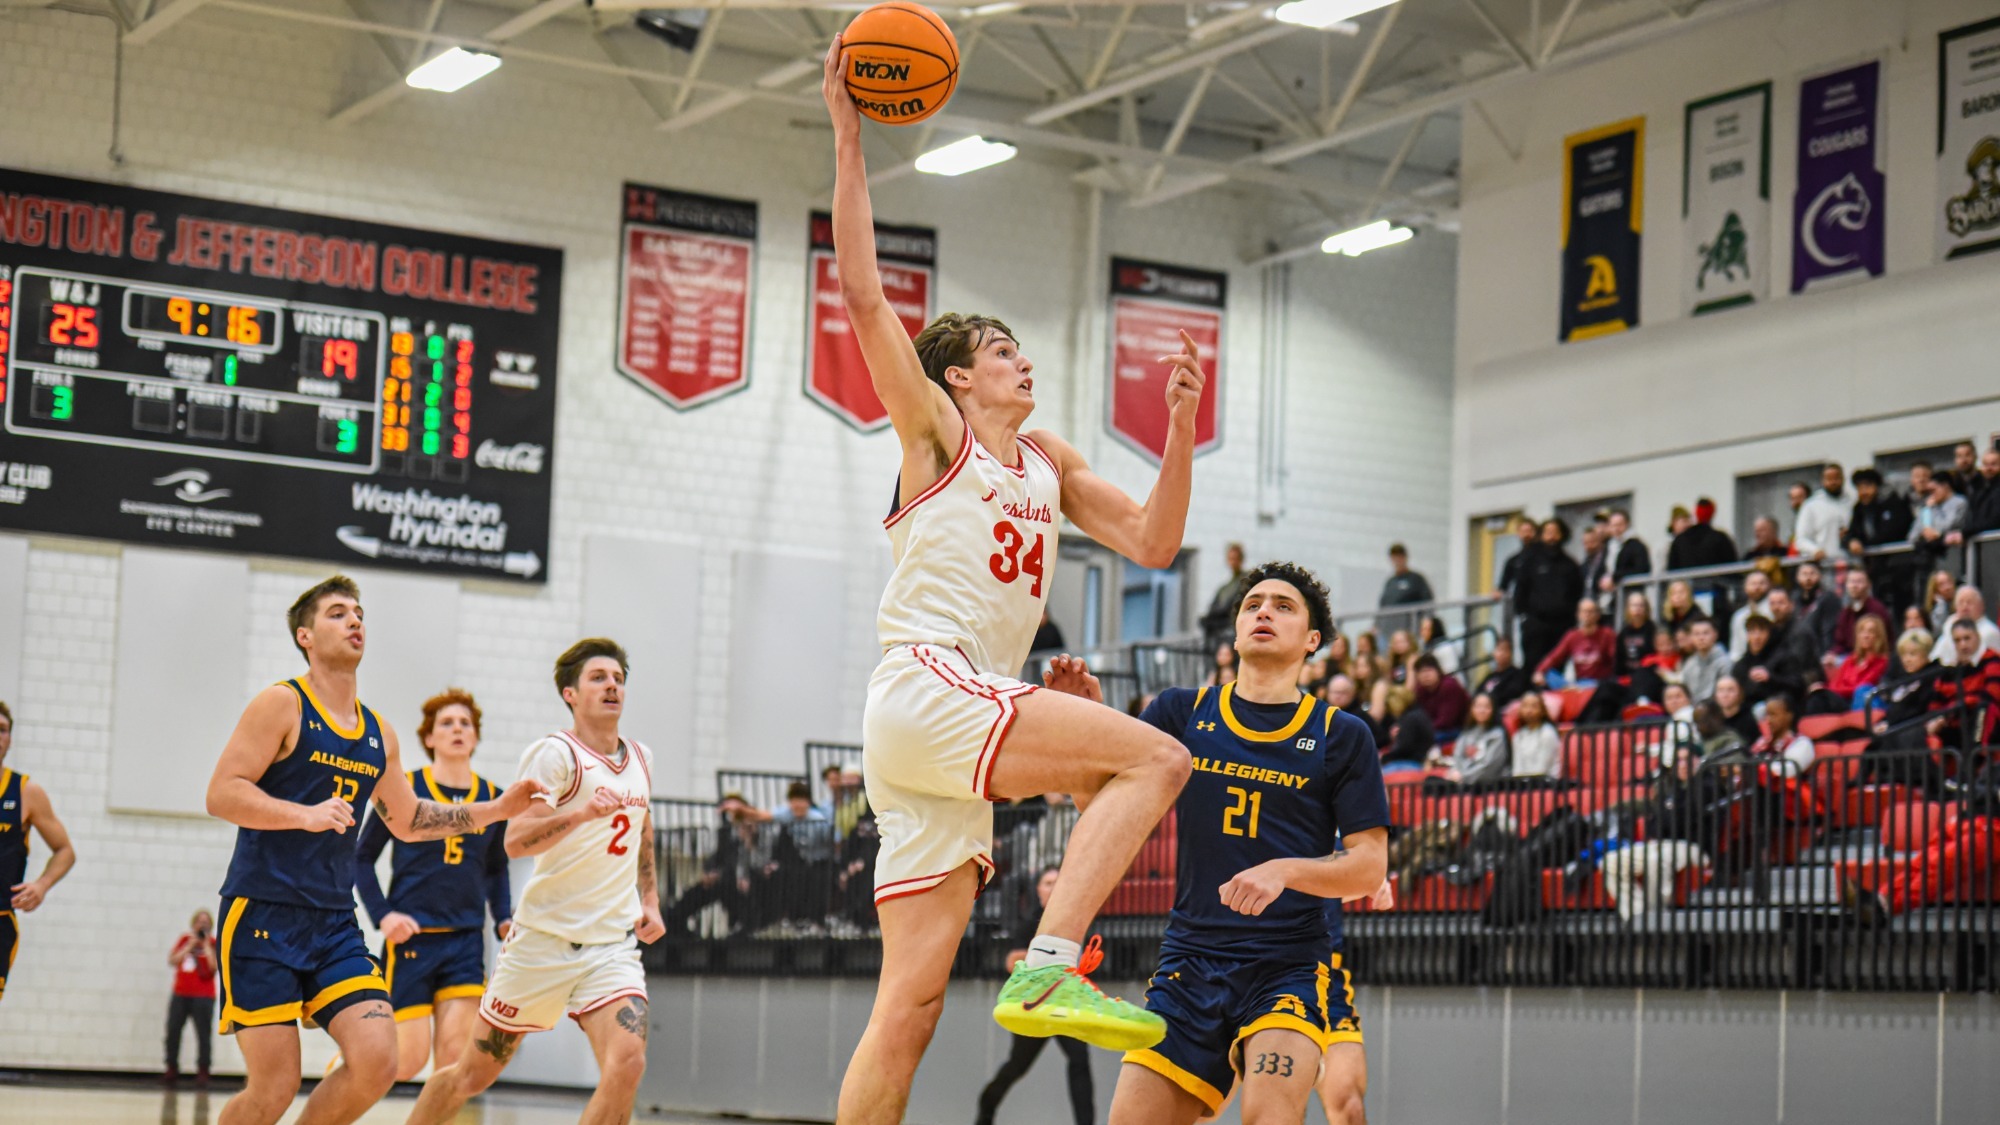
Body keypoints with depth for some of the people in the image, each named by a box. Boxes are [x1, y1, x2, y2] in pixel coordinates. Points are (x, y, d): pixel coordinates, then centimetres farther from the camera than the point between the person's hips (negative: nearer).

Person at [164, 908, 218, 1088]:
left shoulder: (213, 944, 2)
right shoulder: (184, 940, 12)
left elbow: (214, 966, -14)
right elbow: (172, 960, 0)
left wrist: (206, 945, -11)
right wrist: (191, 945, -5)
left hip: (203, 996, -4)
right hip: (181, 994, 4)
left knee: (203, 1034, -8)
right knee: (172, 1031, 2)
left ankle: (202, 1072, -4)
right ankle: (172, 1069, 13)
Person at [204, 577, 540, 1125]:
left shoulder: (378, 734, 14)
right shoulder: (282, 705, -6)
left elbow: (407, 819, 27)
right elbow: (221, 794, -13)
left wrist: (496, 810, 19)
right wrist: (305, 815, -26)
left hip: (334, 924, 6)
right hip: (262, 915, -6)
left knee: (377, 1062, -11)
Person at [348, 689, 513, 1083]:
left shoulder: (492, 798, 9)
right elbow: (362, 858, 3)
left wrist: (504, 921, 6)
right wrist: (382, 915, -10)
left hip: (466, 940, 3)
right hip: (412, 936, -3)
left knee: (455, 1056, -9)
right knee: (407, 1062, -5)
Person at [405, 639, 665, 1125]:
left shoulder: (641, 758, 11)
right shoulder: (556, 753, -9)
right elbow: (515, 841, -22)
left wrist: (650, 903, 17)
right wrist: (583, 813, -35)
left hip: (613, 944, 4)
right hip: (545, 937, -4)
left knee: (626, 1065, -21)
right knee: (473, 1073, 7)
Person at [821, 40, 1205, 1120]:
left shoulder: (1049, 463, 25)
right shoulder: (934, 428, 5)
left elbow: (1152, 542, 19)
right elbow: (863, 293, -4)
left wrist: (1180, 430, 7)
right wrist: (847, 136, -6)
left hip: (967, 718, 7)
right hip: (924, 689, -7)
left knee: (911, 1001, 0)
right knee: (1153, 756, -19)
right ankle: (1047, 968, -26)